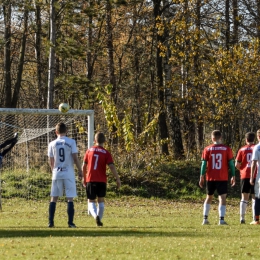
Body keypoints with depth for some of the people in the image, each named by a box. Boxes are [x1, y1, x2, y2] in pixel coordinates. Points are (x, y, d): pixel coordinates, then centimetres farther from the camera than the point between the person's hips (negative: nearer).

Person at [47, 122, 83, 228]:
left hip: (57, 173, 2)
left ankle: (51, 222, 6)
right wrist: (80, 171, 4)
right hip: (69, 174, -2)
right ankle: (70, 222, -3)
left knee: (54, 198, 8)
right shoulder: (71, 142, -4)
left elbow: (50, 161, 8)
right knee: (70, 198, 1)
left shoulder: (52, 144, 3)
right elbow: (75, 158, -7)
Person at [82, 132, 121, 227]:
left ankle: (96, 216, -22)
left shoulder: (89, 151, 2)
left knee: (91, 201, 5)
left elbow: (84, 166, 7)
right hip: (102, 181, -1)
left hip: (90, 180, 1)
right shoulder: (106, 153, -4)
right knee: (101, 200, 15)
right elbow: (112, 167, -12)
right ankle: (99, 220, 12)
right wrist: (118, 179, -7)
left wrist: (84, 178, 21)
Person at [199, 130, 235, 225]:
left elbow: (204, 164, -1)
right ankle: (221, 219, -19)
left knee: (209, 197, 18)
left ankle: (205, 219, 15)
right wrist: (233, 176, 6)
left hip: (210, 178, 2)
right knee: (222, 198, -5)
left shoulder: (207, 149, 0)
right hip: (223, 178, -2)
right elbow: (231, 163, -1)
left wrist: (202, 177, 3)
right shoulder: (227, 149, -2)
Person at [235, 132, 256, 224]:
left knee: (244, 198, 6)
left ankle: (242, 218, -2)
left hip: (245, 176, 1)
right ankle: (255, 219, -1)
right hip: (255, 176, -1)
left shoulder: (242, 150, 3)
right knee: (255, 198, 5)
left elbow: (237, 165, 0)